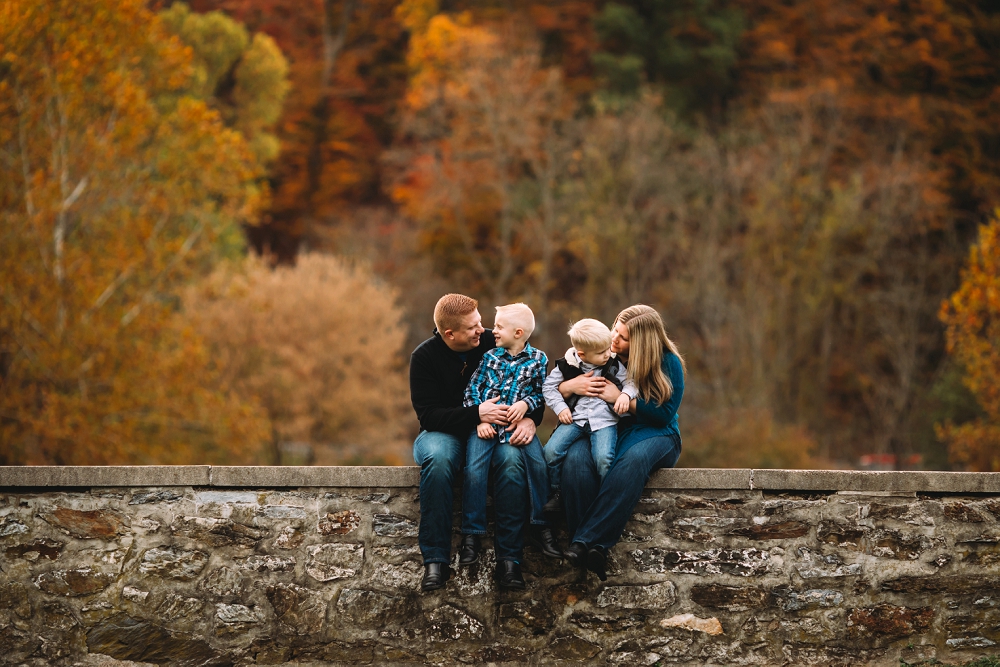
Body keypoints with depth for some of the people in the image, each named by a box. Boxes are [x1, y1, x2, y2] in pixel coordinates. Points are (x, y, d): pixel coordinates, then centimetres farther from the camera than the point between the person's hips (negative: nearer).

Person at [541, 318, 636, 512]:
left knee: (604, 458, -27)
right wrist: (560, 407, -2)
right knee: (551, 450, -18)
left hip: (604, 420, -1)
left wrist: (626, 394, -13)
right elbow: (548, 386, 10)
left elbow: (630, 382, 8)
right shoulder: (568, 365, 1)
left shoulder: (614, 365, 2)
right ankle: (554, 494, 3)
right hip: (574, 418, 2)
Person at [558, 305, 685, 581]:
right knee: (575, 458, -35)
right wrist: (570, 386, -13)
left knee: (633, 458, -41)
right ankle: (594, 548, -42)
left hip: (653, 434, -2)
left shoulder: (668, 363, -3)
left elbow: (664, 414, -10)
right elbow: (553, 389, 11)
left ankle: (585, 540, -44)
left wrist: (621, 398, -17)